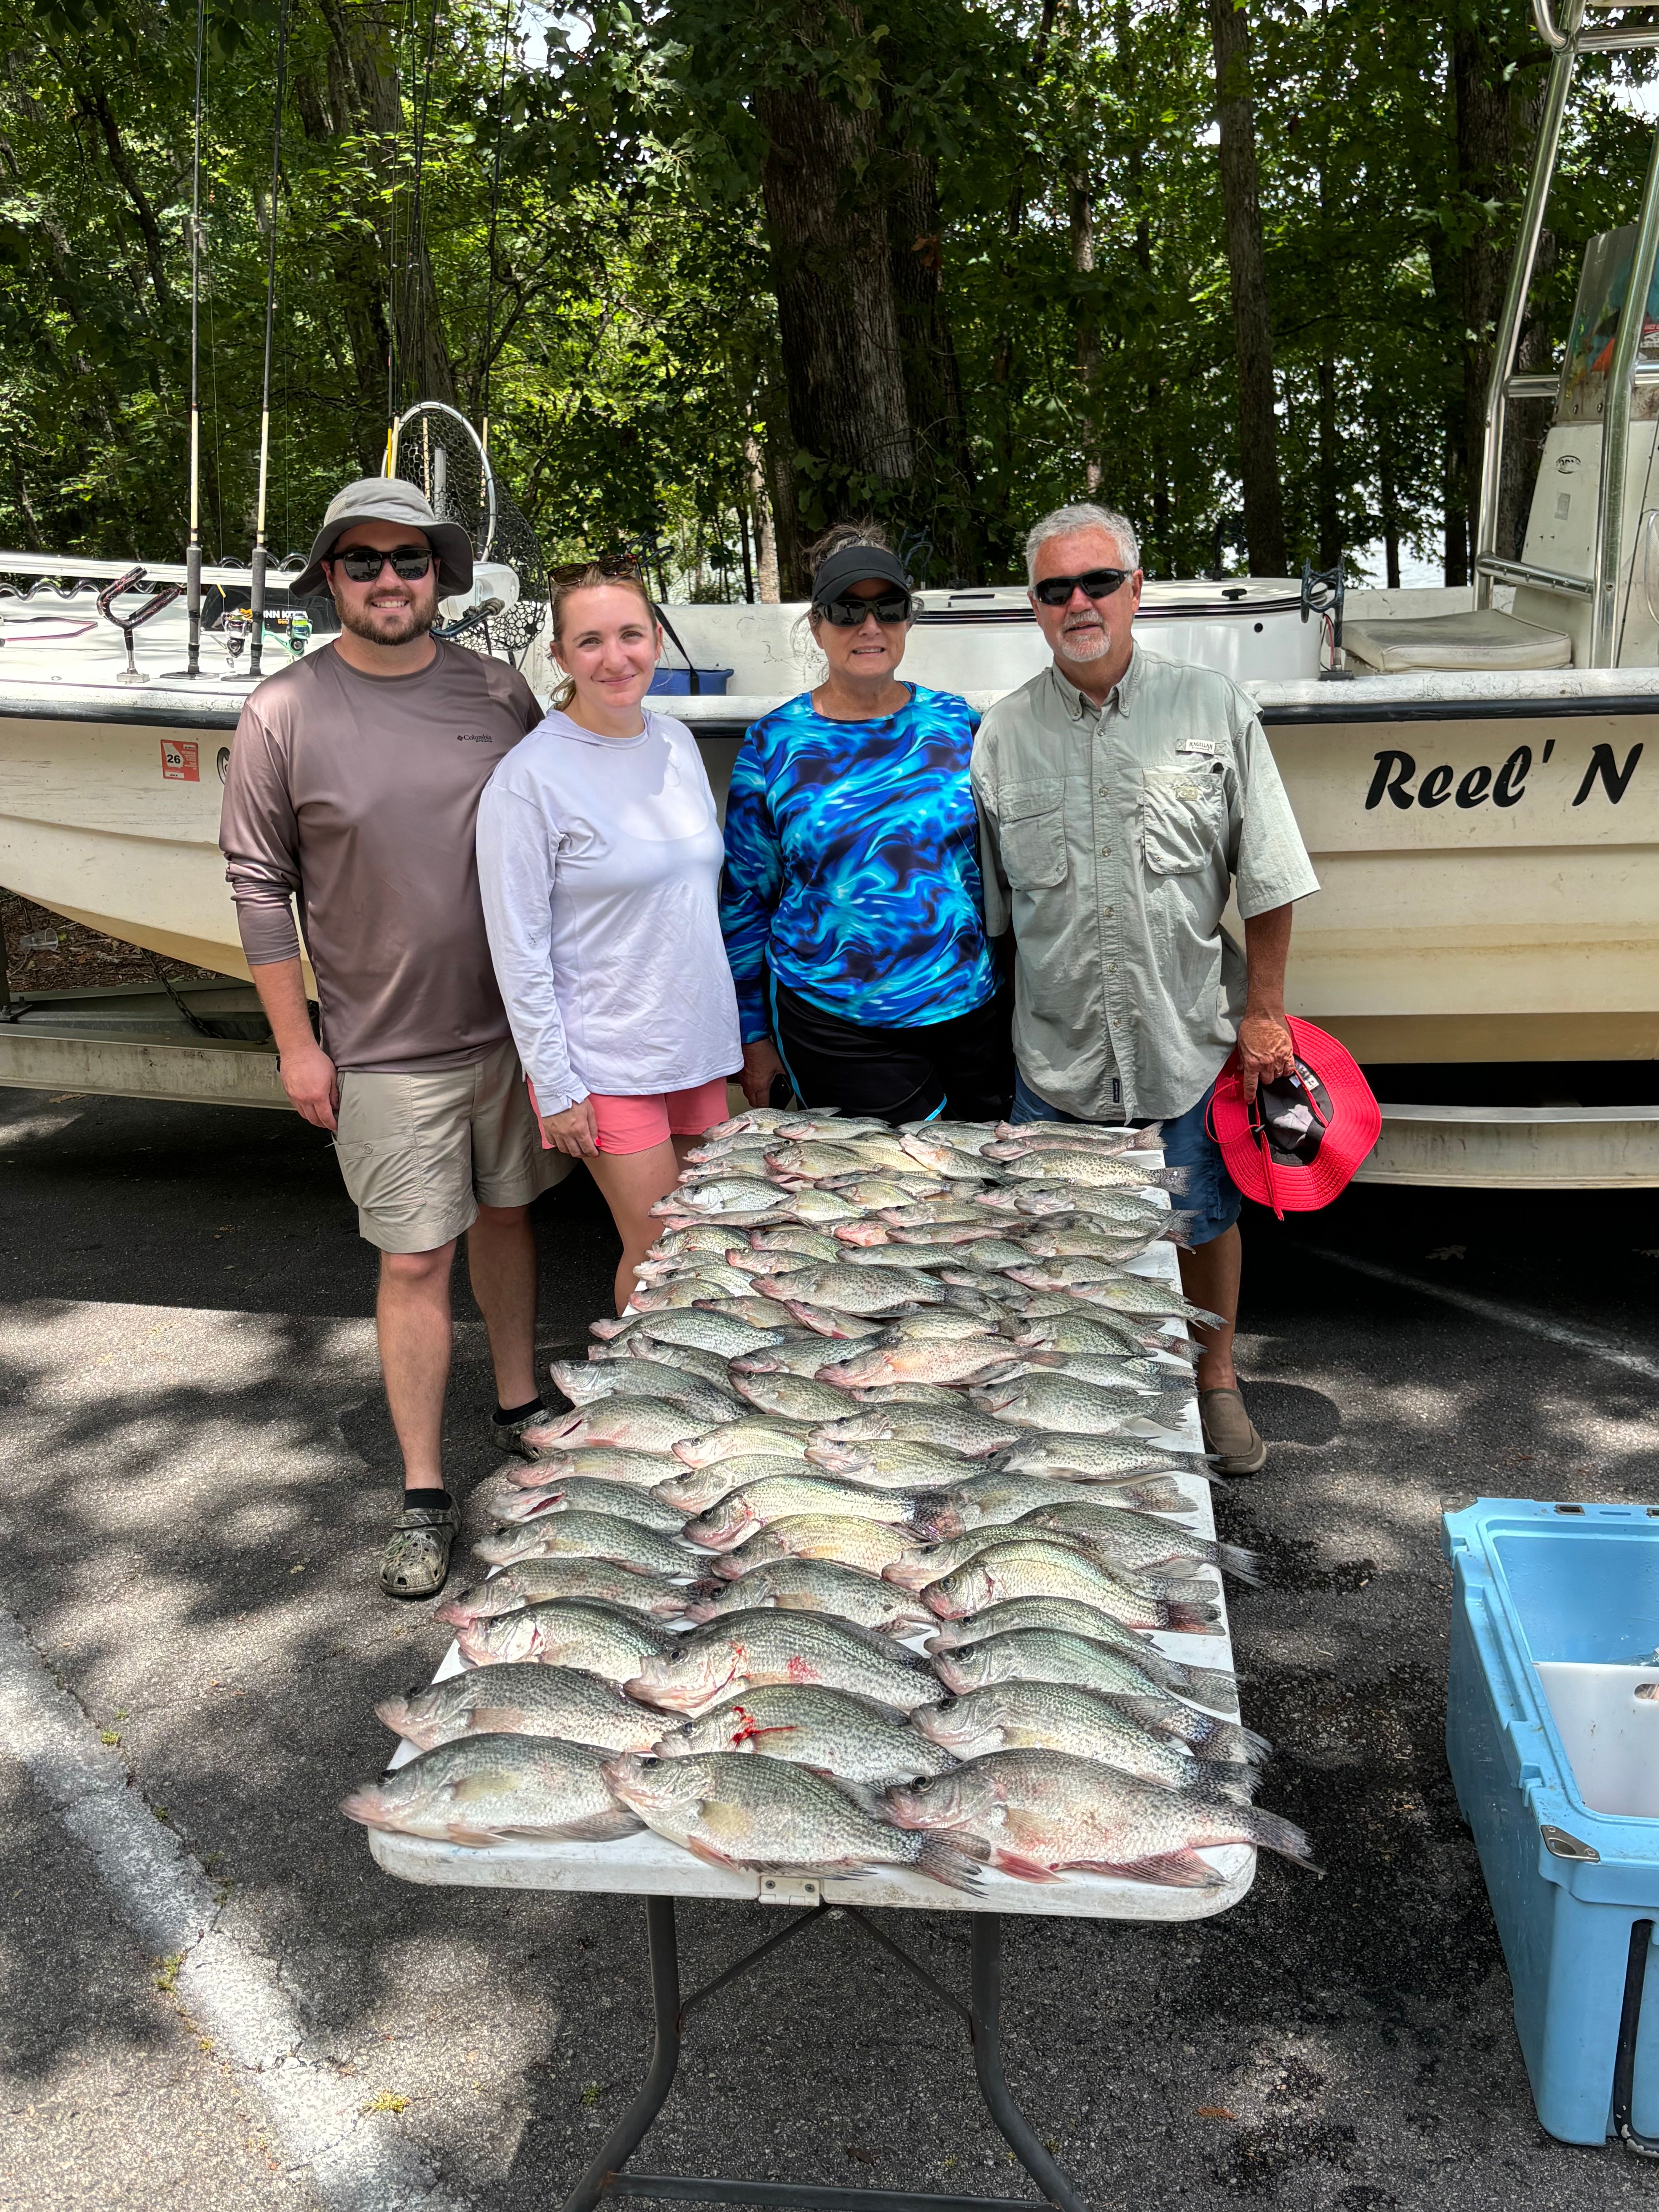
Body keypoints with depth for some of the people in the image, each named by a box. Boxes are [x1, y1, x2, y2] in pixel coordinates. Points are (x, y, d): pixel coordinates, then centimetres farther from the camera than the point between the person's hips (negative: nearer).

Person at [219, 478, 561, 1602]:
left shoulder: (499, 690, 0)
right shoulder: (284, 714, -7)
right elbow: (259, 885, -4)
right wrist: (297, 1042, -5)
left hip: (513, 1024, 3)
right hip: (387, 1049, -3)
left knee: (505, 1215, 18)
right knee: (416, 1262, 1)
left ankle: (519, 1405, 39)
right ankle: (427, 1497, 15)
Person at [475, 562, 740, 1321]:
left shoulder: (676, 741, 5)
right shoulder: (531, 777, -15)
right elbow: (519, 951, -13)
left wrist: (734, 1028, 15)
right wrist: (555, 1087, -14)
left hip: (696, 1043, 6)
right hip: (608, 1061, -6)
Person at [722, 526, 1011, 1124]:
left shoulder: (955, 723, 4)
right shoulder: (774, 745, -2)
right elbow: (746, 900, 4)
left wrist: (1010, 986, 11)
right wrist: (754, 1035, 4)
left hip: (969, 1008, 3)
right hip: (833, 1026, -2)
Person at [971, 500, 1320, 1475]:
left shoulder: (1213, 708, -3)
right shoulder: (1003, 733, 0)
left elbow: (1269, 881, -1)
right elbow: (987, 906, 5)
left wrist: (1264, 1013, -3)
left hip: (1191, 1039, -1)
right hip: (1057, 1051, 1)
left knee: (1206, 1222, 14)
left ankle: (1217, 1383, 36)